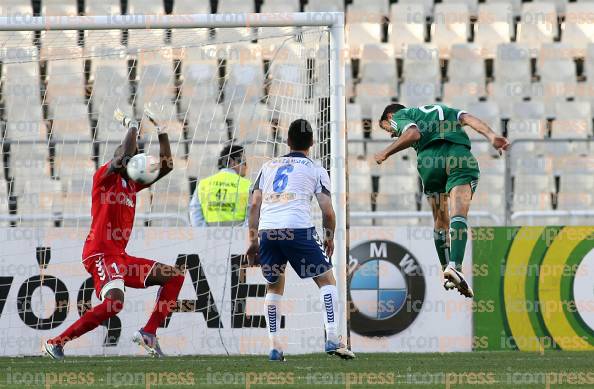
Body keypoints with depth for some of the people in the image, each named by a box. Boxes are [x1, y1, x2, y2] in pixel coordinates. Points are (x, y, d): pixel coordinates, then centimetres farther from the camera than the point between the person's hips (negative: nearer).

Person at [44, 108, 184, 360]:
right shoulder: (104, 177, -4)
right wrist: (131, 126, -6)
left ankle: (148, 333, 3)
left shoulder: (131, 185, 19)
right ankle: (56, 343, -23)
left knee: (174, 276, 9)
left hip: (120, 256, 9)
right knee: (114, 301, -31)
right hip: (100, 254, -9)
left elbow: (166, 165, 23)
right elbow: (125, 155, -22)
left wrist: (161, 132, 16)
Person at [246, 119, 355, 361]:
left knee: (274, 287, 21)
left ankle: (274, 347, 13)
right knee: (327, 280, 7)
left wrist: (252, 241, 19)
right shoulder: (315, 170, 14)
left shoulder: (268, 166, 23)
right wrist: (329, 238, 25)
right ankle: (332, 339, -7)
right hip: (298, 229, -4)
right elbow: (328, 212, 8)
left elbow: (255, 205, 16)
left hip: (267, 231, 4)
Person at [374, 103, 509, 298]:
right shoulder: (443, 109, 38)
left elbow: (413, 133, -1)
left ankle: (446, 270, 19)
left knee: (440, 221, 16)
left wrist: (386, 153, 10)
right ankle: (455, 266, -32)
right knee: (458, 215, -13)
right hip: (460, 153, 2)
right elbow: (469, 119, 17)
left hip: (429, 158, -2)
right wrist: (492, 136, 1)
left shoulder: (398, 116, 24)